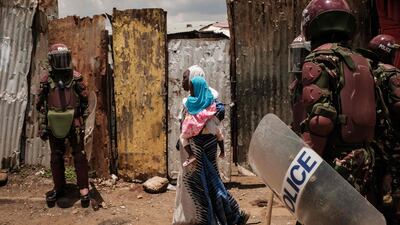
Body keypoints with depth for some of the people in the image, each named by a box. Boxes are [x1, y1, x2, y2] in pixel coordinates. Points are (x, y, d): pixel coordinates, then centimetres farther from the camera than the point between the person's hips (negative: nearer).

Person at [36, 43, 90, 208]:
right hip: (55, 124, 2)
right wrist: (43, 126, 2)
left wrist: (82, 120, -4)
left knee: (79, 156, 2)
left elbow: (84, 100, 1)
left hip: (74, 123, -2)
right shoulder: (46, 80, 2)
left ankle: (83, 188, 10)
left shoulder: (76, 78, -2)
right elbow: (41, 105, 5)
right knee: (56, 157, 12)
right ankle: (58, 188, 26)